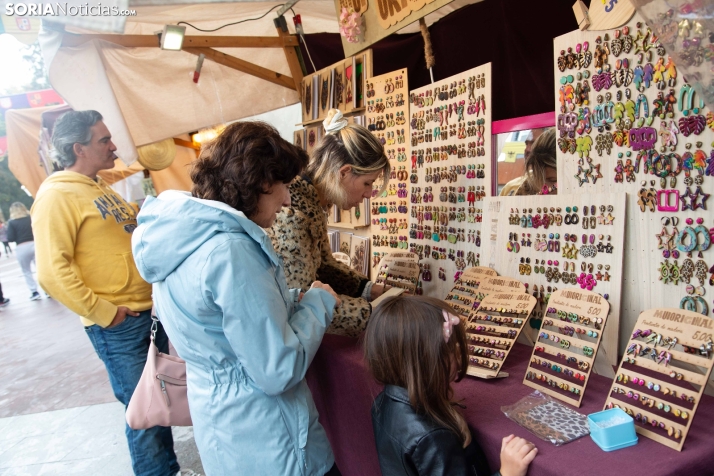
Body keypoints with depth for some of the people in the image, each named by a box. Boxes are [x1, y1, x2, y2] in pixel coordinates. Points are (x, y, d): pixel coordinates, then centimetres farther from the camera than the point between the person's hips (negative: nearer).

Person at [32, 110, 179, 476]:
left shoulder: (102, 189, 14)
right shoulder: (57, 196, -13)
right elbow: (53, 271, -20)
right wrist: (102, 312, -18)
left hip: (150, 312, 9)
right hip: (119, 326, -9)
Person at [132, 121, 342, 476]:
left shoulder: (181, 234, 0)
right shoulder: (230, 250, -29)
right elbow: (278, 371, -26)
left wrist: (295, 300, 5)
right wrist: (318, 303, -12)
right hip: (262, 441, -9)